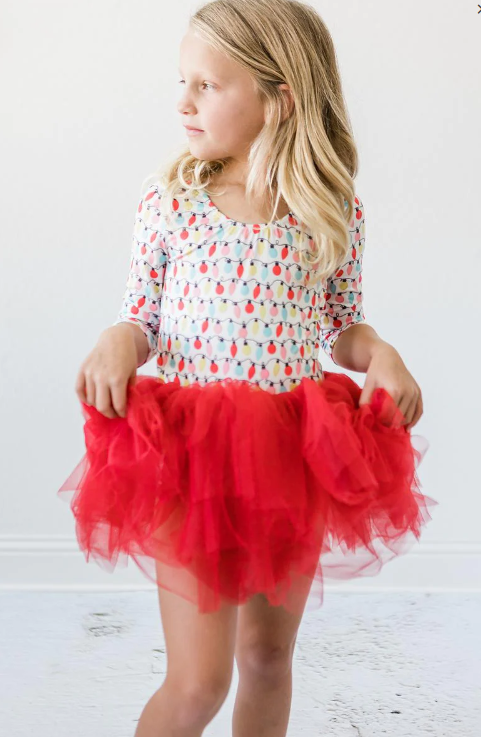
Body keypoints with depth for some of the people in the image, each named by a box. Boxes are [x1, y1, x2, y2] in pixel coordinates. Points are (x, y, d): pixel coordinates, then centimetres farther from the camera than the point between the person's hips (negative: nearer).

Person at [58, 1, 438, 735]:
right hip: (194, 454, -2)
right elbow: (143, 316, 4)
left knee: (269, 654, 17)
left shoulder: (337, 212, -2)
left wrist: (380, 353, -12)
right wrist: (118, 341, -19)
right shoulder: (169, 200, -4)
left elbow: (343, 325, 9)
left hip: (299, 458, 2)